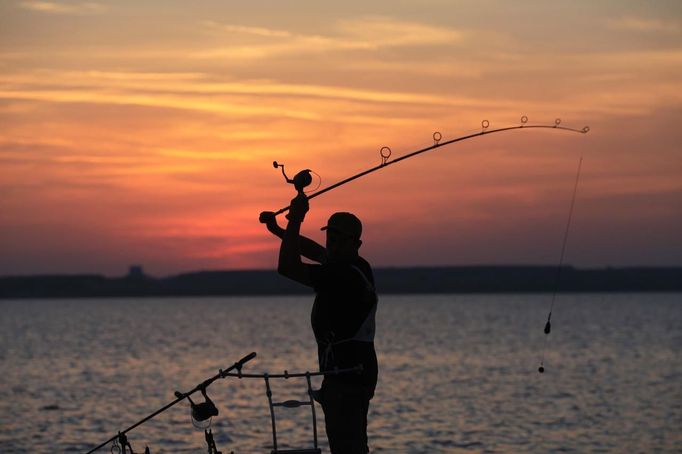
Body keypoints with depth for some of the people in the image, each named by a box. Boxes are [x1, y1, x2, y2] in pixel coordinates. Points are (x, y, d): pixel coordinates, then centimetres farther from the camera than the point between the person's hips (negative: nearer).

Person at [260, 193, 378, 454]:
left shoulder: (344, 274, -19)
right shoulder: (357, 268, 12)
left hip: (346, 377, -11)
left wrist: (295, 221, -17)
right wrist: (279, 231, 28)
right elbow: (316, 251, 28)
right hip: (356, 373, 11)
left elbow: (288, 268, -24)